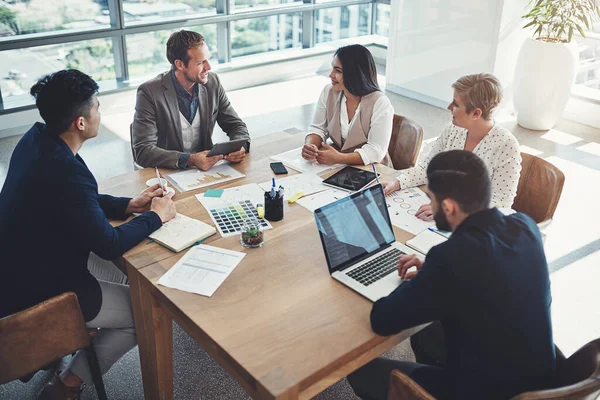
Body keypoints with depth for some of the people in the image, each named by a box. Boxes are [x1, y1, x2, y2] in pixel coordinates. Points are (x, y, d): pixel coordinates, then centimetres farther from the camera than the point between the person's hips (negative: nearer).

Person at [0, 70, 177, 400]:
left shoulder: (36, 139, -4)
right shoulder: (64, 172, -32)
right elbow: (110, 245, -23)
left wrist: (129, 205, 4)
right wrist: (156, 216, -9)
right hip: (36, 295, -9)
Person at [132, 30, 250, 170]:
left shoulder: (212, 82, 1)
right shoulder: (149, 92, -13)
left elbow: (236, 125, 10)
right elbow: (143, 151, -17)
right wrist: (190, 160, -29)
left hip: (205, 167, 5)